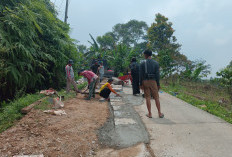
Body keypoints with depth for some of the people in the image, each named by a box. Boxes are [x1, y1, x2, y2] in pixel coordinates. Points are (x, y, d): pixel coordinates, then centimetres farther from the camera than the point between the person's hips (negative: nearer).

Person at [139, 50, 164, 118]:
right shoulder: (156, 63, 1)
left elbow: (141, 74, -4)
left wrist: (140, 84, 1)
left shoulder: (143, 63, -2)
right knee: (156, 98, 8)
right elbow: (157, 74, -2)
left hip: (145, 81, 0)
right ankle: (160, 113, 14)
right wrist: (158, 84, 2)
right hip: (153, 81, 1)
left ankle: (149, 114, 9)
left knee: (148, 98, 5)